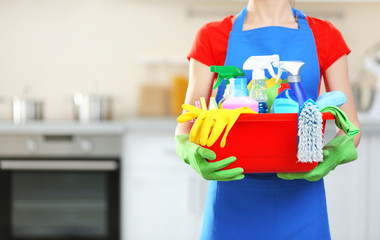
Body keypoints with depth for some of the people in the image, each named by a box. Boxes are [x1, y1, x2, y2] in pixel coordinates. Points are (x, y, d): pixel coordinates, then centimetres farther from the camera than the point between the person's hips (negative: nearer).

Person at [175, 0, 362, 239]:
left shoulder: (325, 37, 5)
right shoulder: (212, 37, 3)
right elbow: (186, 126, -1)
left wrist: (335, 155, -18)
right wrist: (192, 154, -24)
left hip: (300, 202, 1)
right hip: (233, 199, 0)